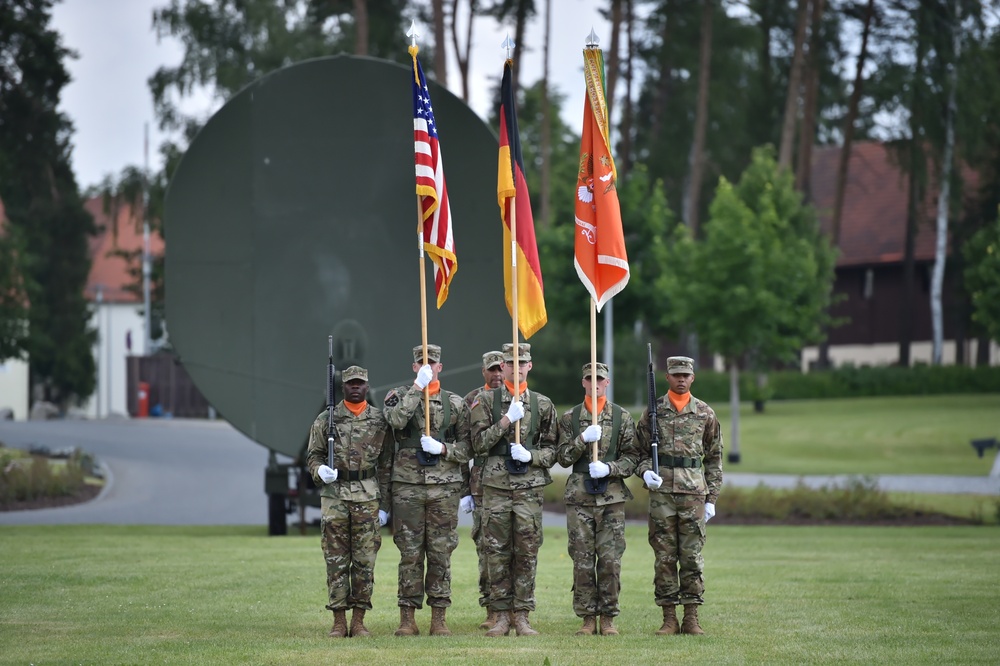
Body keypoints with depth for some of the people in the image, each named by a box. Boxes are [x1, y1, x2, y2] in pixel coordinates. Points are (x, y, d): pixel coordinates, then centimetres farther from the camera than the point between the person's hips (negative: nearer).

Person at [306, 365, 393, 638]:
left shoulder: (380, 420, 6)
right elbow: (313, 454, 8)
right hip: (334, 493, -1)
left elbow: (386, 464, 7)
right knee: (336, 559, 0)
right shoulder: (326, 419, 5)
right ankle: (339, 622, 3)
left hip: (368, 495, 1)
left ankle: (359, 621, 6)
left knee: (365, 559, 1)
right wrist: (320, 470, -15)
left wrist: (384, 505, 3)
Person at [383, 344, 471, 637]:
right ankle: (407, 618, 5)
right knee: (410, 554, 0)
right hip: (407, 486, -1)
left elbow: (467, 447, 9)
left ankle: (439, 618, 6)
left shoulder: (455, 403, 8)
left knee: (441, 553, 2)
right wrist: (418, 386, -16)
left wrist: (443, 449, -9)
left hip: (445, 486, 1)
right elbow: (396, 419, -18)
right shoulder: (398, 396, 6)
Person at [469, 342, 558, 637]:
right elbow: (479, 444, -3)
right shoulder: (485, 400, 5)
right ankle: (502, 616, 7)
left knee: (527, 552, 0)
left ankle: (522, 616, 5)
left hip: (529, 486, 1)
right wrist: (507, 420, -12)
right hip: (495, 485, -1)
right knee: (497, 552, 1)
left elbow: (552, 449, 11)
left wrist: (531, 456, -9)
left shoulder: (542, 404, 9)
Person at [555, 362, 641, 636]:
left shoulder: (622, 417, 7)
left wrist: (609, 468, -13)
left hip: (612, 497, 0)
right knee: (582, 561, -1)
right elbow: (563, 458, 3)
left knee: (610, 560, -2)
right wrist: (583, 439, -13)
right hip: (579, 497, 0)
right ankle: (588, 618, 6)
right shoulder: (569, 418, 8)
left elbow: (632, 457, 4)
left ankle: (608, 618, 5)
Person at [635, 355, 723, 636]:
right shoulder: (653, 411, 7)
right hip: (661, 491, 0)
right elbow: (640, 450, 11)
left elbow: (714, 458, 11)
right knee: (664, 557, 1)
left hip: (694, 492, 0)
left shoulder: (705, 413, 9)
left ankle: (691, 618, 4)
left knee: (692, 556, 0)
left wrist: (712, 498, 6)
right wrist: (645, 471, -11)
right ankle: (669, 618, 5)